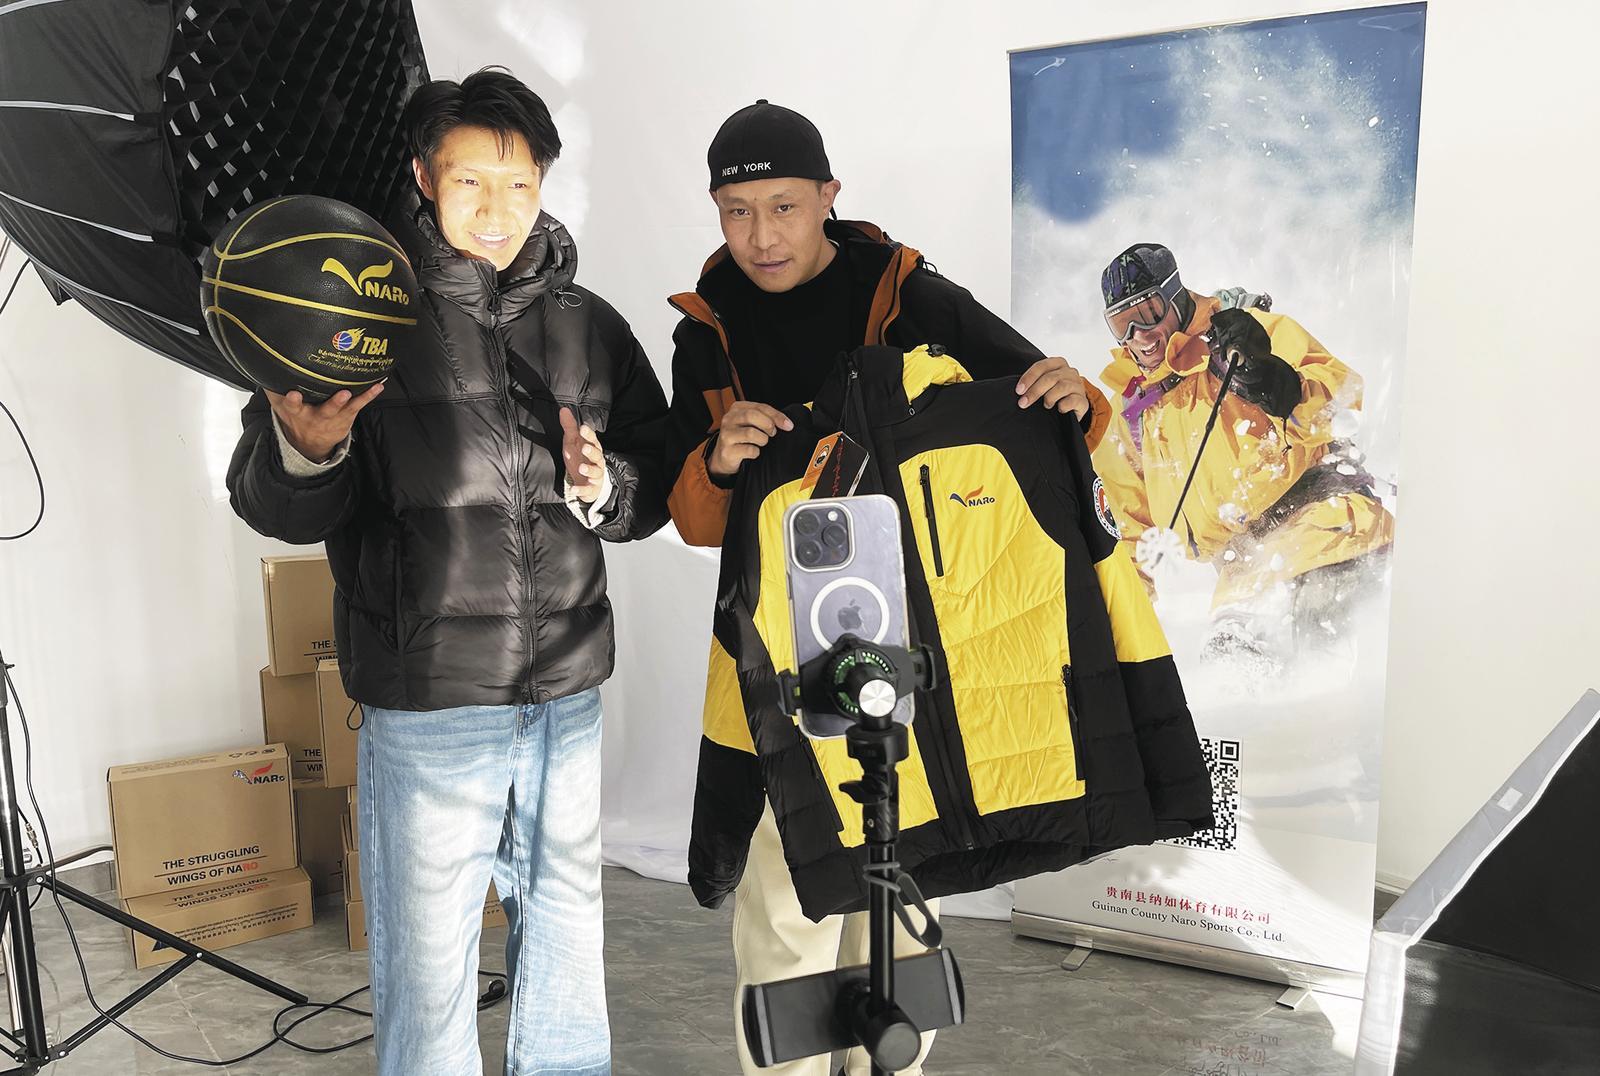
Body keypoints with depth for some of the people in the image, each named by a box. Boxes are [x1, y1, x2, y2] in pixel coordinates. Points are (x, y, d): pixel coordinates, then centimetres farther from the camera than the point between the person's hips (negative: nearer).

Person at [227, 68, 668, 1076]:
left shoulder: (590, 326, 7)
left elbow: (657, 483, 8)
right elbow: (278, 507, -8)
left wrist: (602, 488, -13)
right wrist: (307, 451, -30)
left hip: (569, 692, 4)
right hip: (427, 700, -3)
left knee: (569, 934, 19)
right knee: (428, 962, 6)